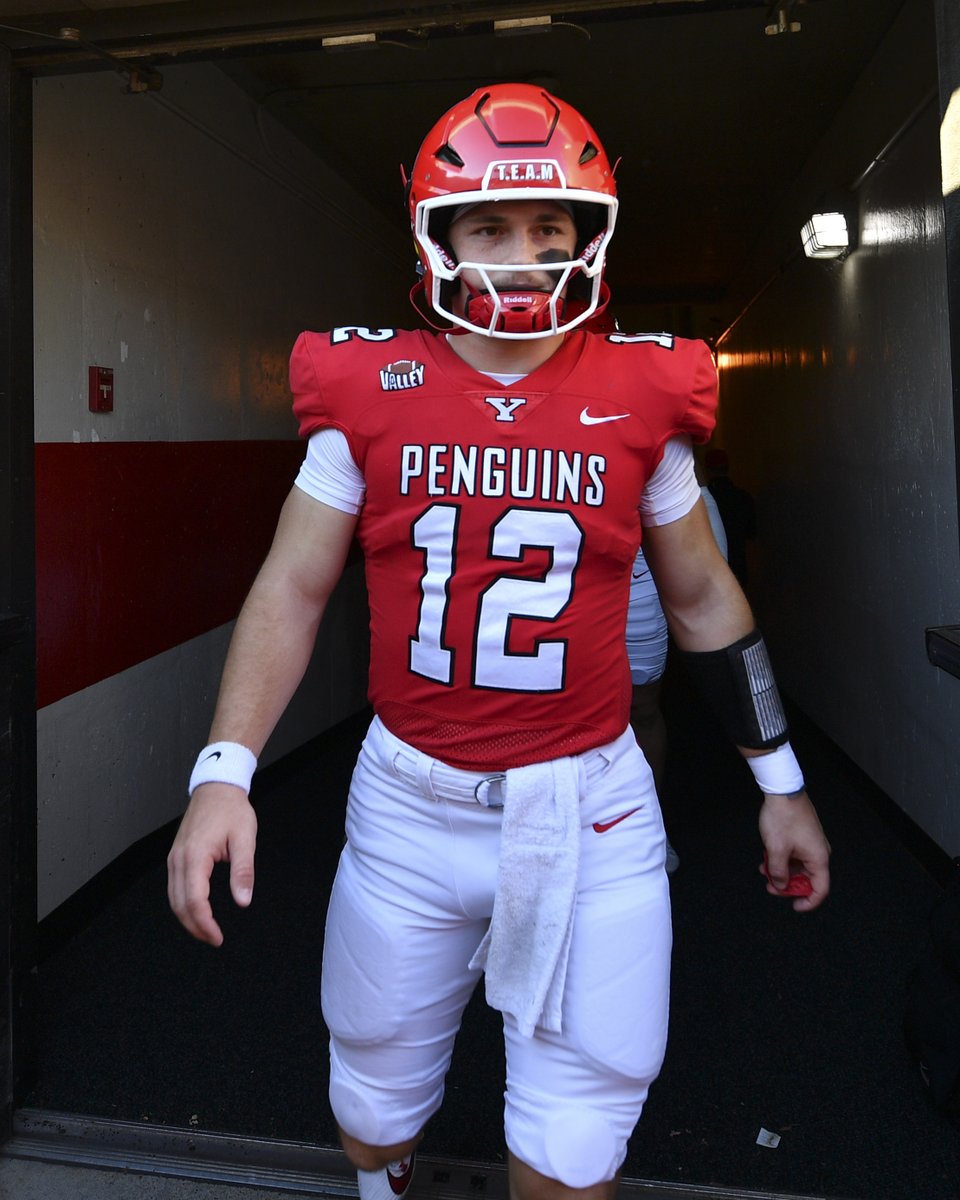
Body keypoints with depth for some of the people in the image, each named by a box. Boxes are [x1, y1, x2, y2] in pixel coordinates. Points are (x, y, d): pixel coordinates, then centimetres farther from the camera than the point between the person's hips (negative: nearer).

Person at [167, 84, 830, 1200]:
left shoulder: (639, 396, -1)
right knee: (376, 1085, 21)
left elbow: (702, 596, 8)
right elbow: (292, 587, -1)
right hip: (409, 797, 1)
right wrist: (223, 771, -13)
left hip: (589, 803, 0)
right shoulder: (369, 388, -3)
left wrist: (779, 780, 12)